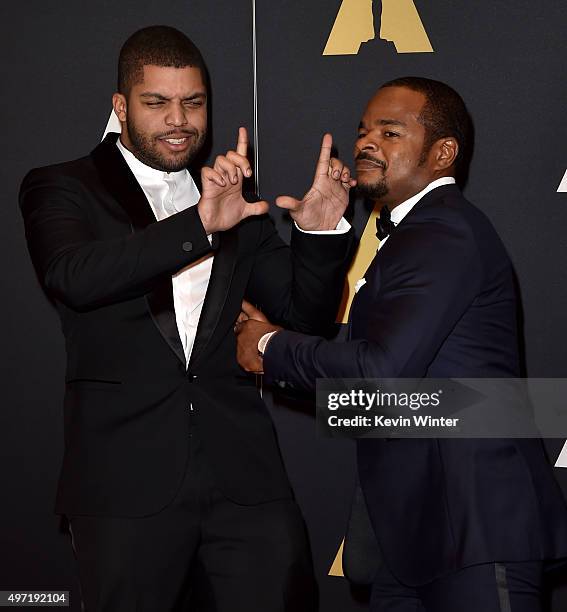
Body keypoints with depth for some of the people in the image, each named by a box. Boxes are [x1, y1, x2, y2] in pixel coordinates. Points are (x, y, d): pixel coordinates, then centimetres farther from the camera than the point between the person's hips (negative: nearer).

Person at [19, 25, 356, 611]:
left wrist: (321, 229, -3)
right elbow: (72, 275, -17)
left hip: (242, 475, 3)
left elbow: (306, 311, 16)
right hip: (125, 481, -3)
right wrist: (199, 224, -28)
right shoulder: (62, 189, 4)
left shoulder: (234, 201, 16)